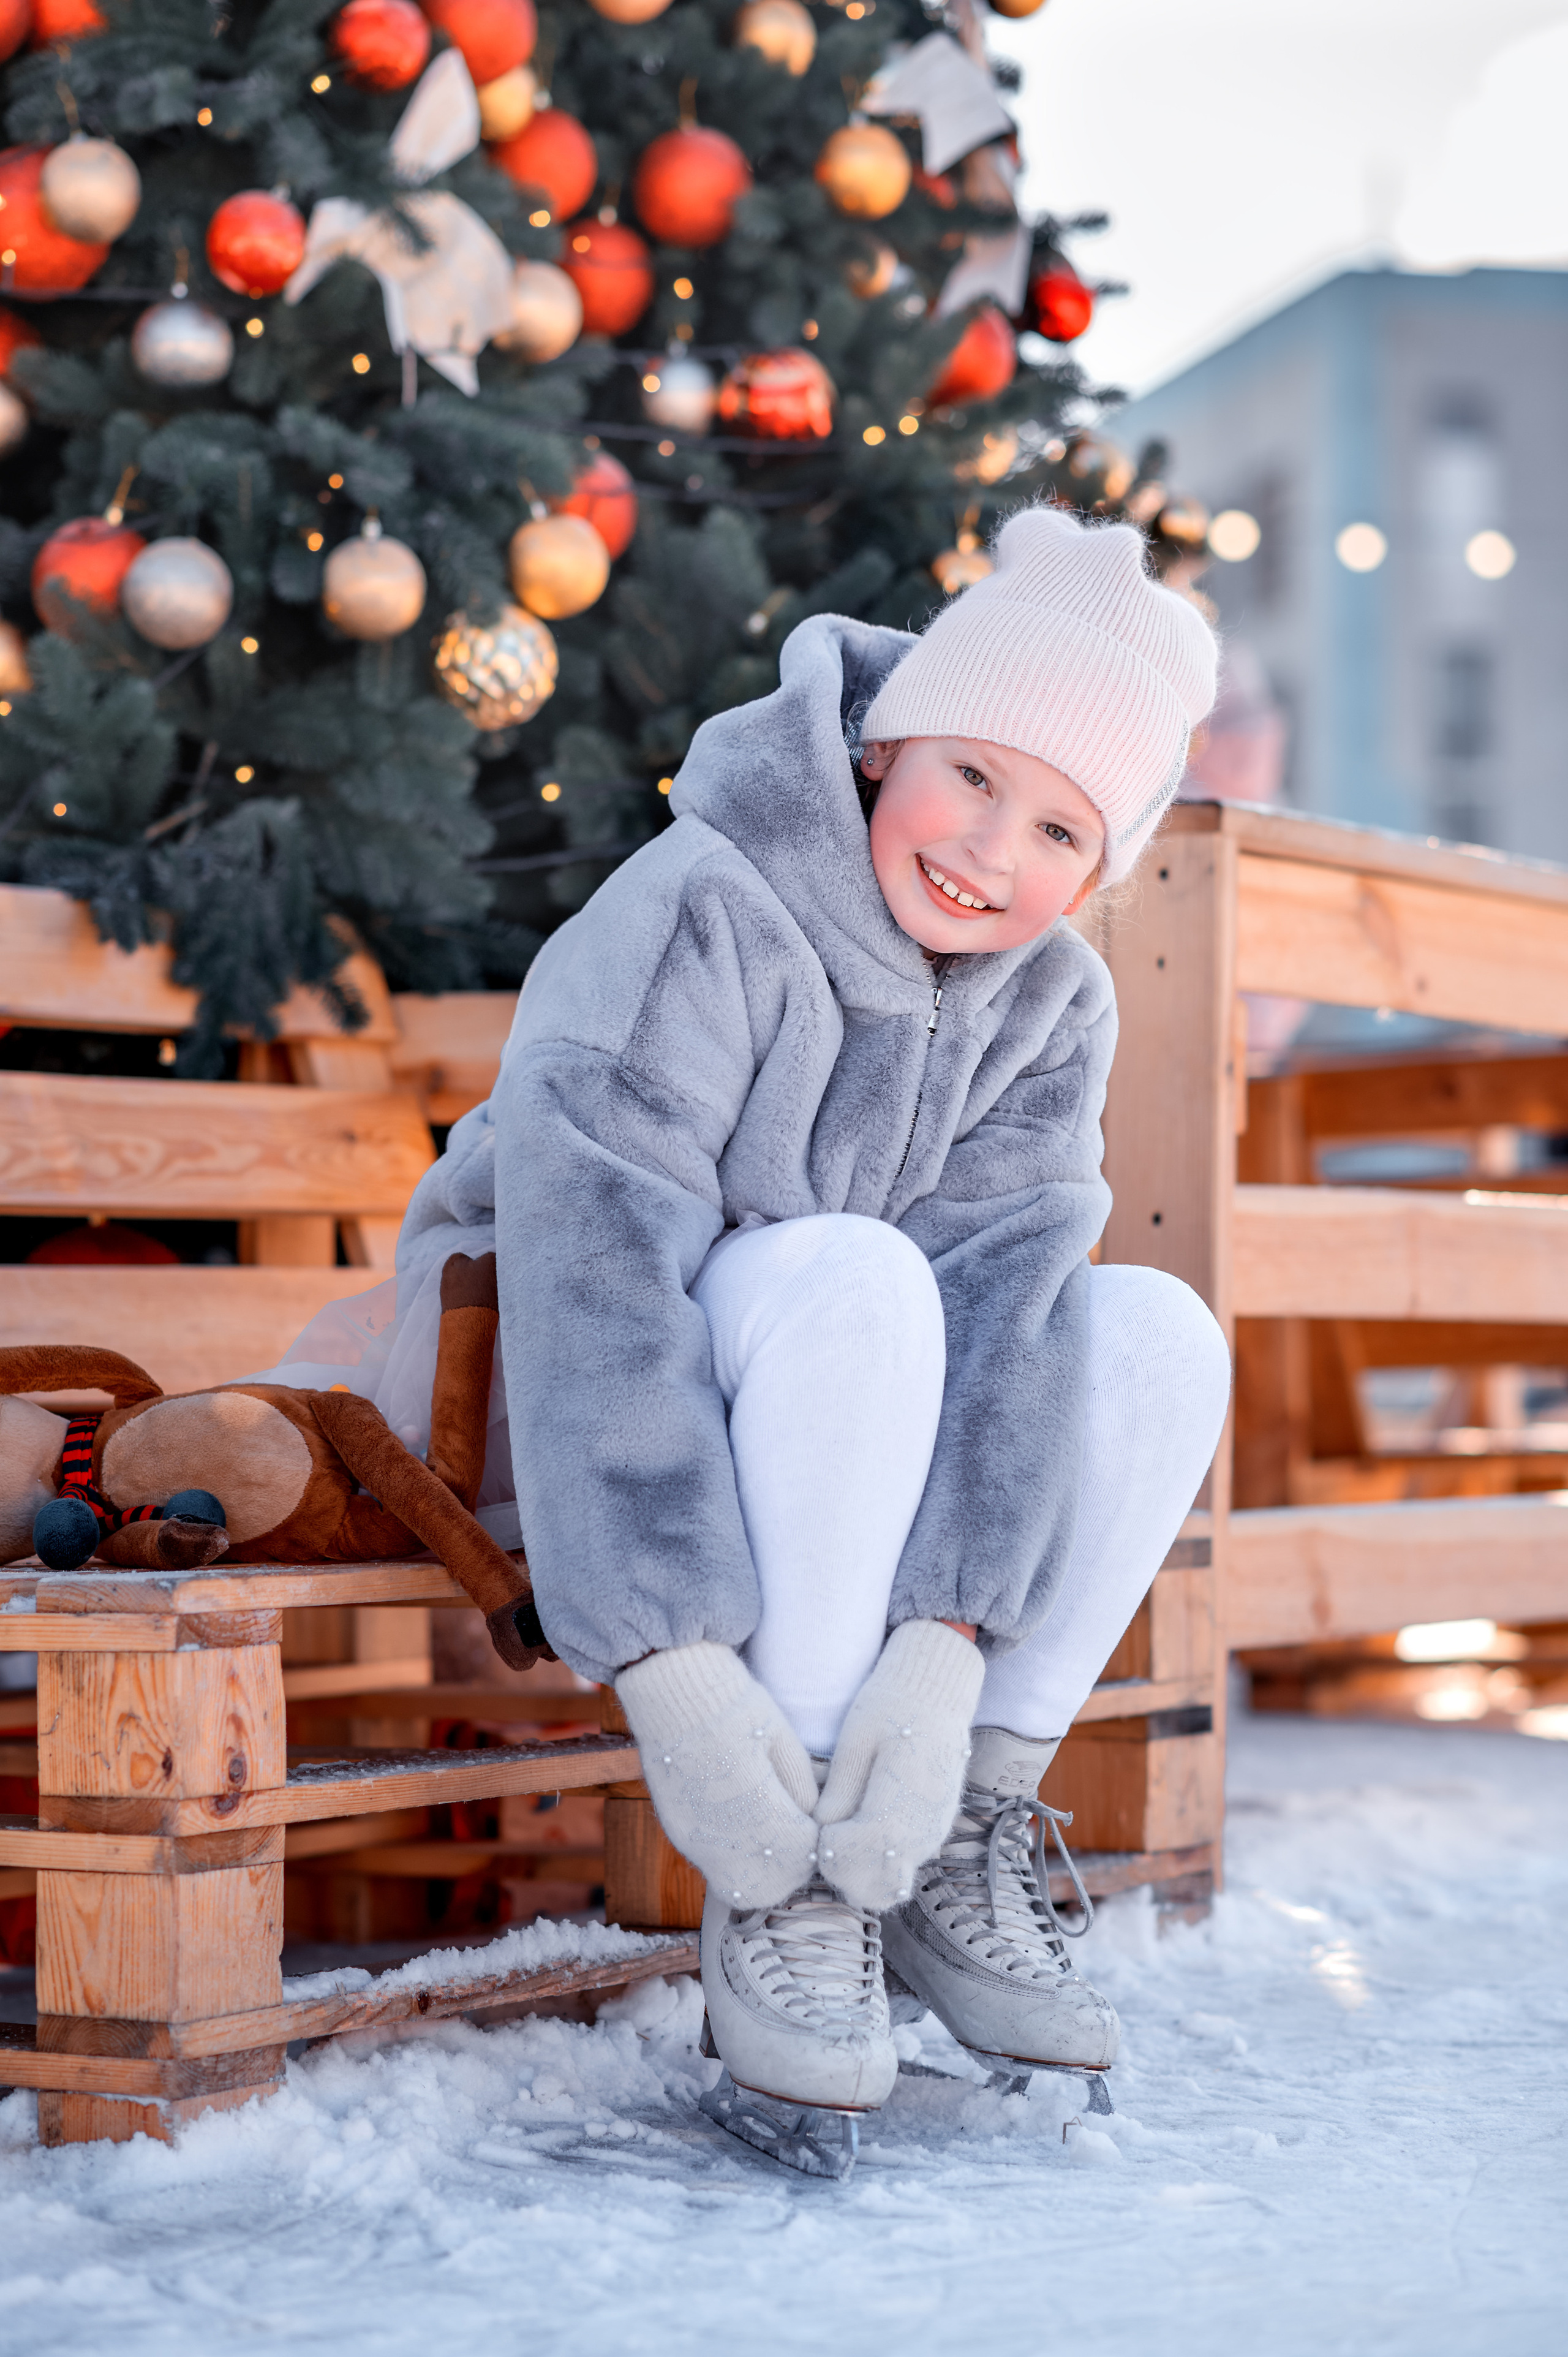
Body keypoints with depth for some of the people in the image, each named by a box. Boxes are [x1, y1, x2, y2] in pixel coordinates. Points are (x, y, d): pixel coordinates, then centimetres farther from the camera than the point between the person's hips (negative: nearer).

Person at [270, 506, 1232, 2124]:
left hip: (844, 1463, 6)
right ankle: (775, 1890, -30)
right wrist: (672, 1666, -40)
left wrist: (947, 1647, -33)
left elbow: (1008, 1303, -18)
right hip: (564, 1428, -6)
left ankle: (961, 1851, -12)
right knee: (848, 1278, -33)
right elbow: (588, 1275, -32)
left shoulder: (1053, 1008, -4)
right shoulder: (693, 916, -23)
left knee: (1157, 1337, -16)